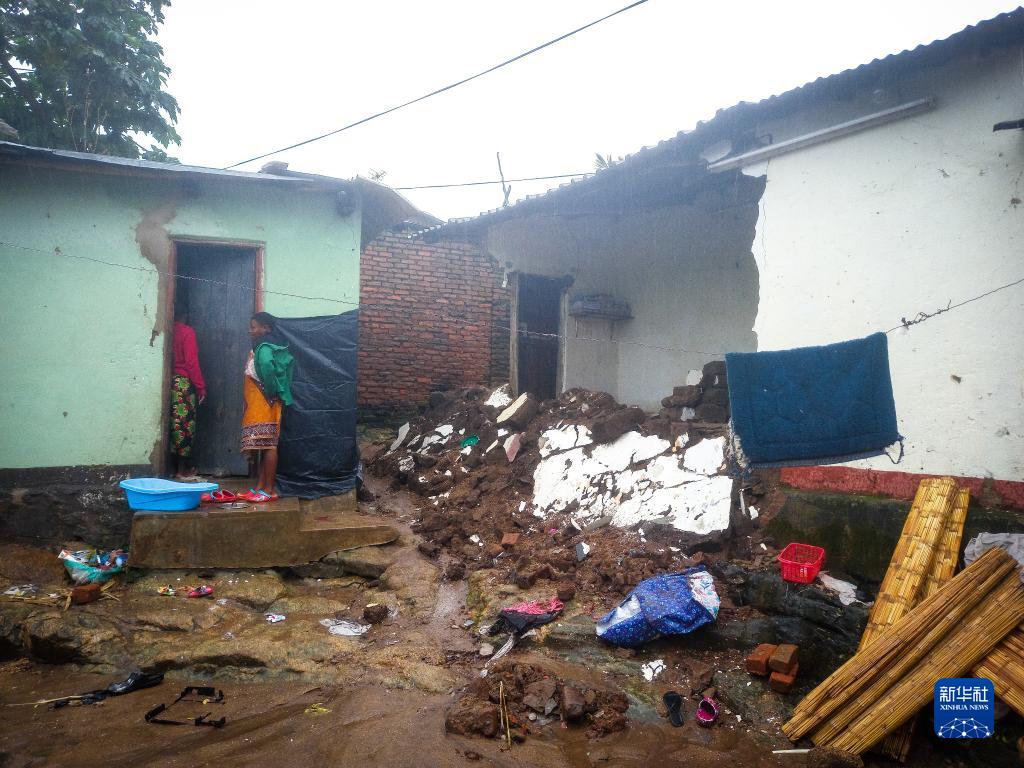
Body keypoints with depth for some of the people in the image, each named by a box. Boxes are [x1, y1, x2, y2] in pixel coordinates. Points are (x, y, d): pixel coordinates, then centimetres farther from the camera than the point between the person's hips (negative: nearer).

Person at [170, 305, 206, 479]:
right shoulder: (187, 332, -8)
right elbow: (191, 362, -13)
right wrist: (201, 386, -8)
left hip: (171, 380, 6)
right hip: (184, 382, -6)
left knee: (175, 424, 10)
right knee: (186, 425, -1)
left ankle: (176, 467, 16)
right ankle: (183, 469, 2)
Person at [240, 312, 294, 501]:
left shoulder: (264, 348, -13)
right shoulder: (260, 348, 17)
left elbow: (268, 368, -33)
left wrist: (271, 393, -21)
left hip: (266, 405, -10)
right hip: (257, 406, 10)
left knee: (267, 446, -6)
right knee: (261, 447, 11)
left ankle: (269, 490, -3)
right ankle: (260, 487, 17)